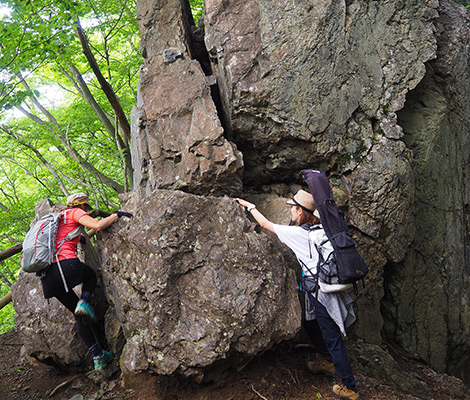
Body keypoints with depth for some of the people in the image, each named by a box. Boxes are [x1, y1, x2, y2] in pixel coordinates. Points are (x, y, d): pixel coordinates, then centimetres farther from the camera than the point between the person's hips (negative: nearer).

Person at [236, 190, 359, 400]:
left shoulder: (297, 233, -14)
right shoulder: (321, 230, 4)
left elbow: (265, 224, -2)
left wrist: (250, 206, 11)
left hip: (322, 295, -8)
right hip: (328, 287, 9)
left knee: (332, 340, 2)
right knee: (311, 325, 27)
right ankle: (328, 362, 44)